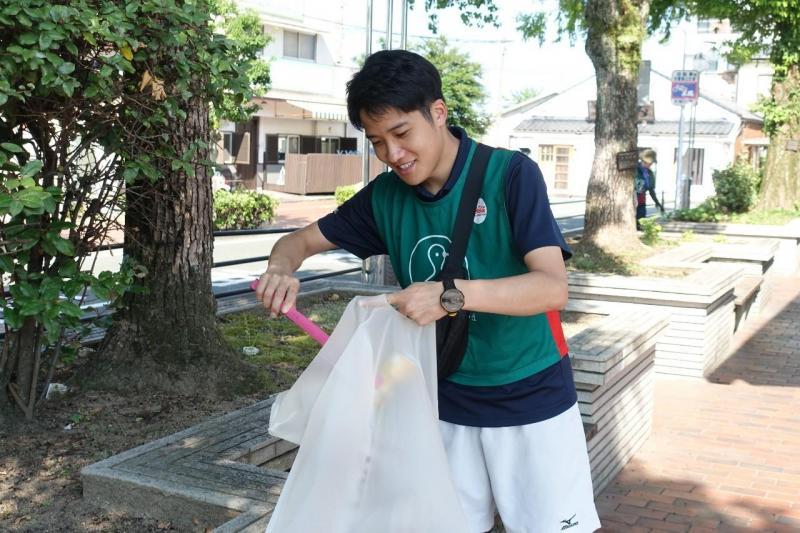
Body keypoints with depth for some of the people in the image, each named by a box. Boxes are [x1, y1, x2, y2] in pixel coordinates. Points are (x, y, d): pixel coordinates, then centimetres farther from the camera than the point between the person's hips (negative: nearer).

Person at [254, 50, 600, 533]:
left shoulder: (511, 175, -16)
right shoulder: (385, 196, -1)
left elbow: (553, 287, -24)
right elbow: (302, 240, 8)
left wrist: (452, 294, -38)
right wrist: (281, 271, -16)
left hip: (532, 400, -4)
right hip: (449, 404, 4)